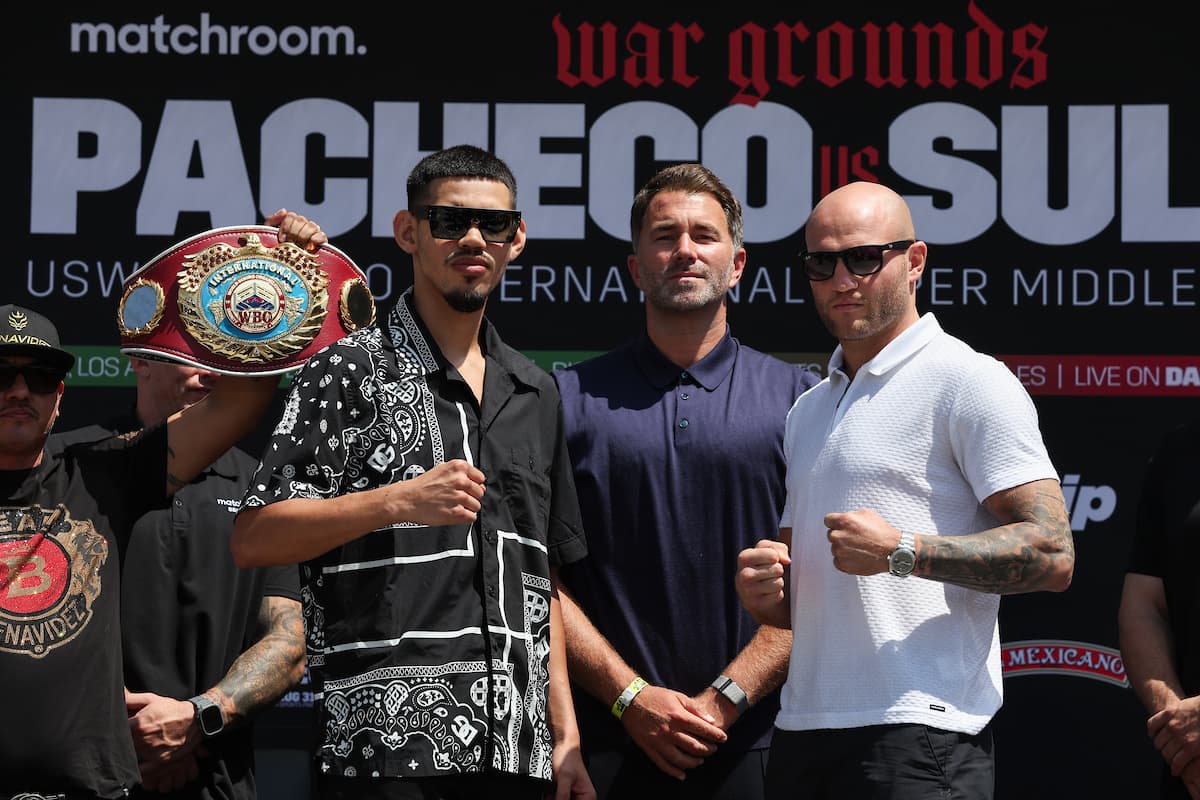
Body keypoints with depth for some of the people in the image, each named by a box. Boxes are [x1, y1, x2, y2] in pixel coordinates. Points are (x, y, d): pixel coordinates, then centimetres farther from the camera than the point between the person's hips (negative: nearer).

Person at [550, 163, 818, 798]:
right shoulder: (572, 397, 7)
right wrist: (631, 697, -8)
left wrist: (725, 700, -10)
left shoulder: (796, 396, 6)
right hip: (606, 743, 0)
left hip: (754, 744, 0)